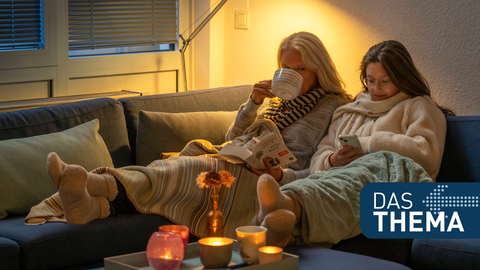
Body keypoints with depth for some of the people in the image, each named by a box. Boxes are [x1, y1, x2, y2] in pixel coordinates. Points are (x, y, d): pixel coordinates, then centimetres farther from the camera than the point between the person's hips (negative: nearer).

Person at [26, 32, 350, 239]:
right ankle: (93, 203, -51)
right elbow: (233, 140, 24)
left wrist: (282, 175, -20)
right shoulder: (275, 98, 30)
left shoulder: (334, 107, 9)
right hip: (238, 167, 6)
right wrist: (252, 104, 7)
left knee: (188, 167, -33)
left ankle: (98, 184, -53)